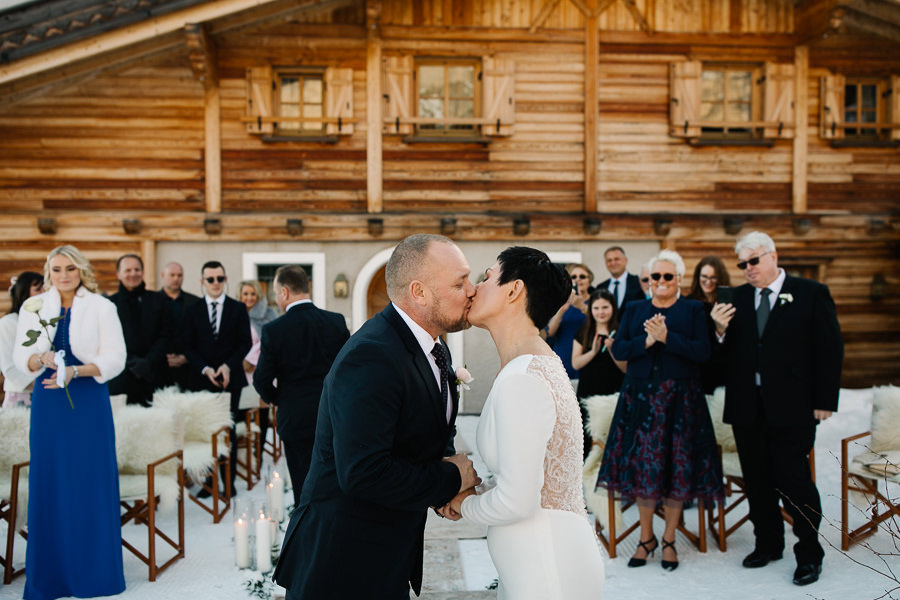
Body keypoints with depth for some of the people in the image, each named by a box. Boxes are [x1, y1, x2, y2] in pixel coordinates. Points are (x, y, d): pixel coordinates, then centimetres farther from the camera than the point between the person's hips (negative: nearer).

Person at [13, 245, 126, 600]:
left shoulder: (102, 308, 0)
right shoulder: (33, 307, 7)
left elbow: (115, 358, -6)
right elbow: (21, 357, 4)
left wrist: (75, 371, -20)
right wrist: (41, 359, -18)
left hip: (89, 401, -2)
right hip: (48, 402, 2)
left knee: (92, 484, 1)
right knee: (49, 483, 4)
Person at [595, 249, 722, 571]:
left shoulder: (693, 310, 5)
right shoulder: (634, 310, 11)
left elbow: (703, 352, -8)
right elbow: (618, 350, 2)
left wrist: (667, 337, -17)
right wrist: (646, 341, -14)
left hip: (680, 399, -2)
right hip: (641, 397, 2)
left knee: (677, 468, 2)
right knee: (642, 468, 3)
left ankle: (669, 540, 17)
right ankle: (646, 538, 18)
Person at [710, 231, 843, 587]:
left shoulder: (811, 294, -1)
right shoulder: (736, 298, 8)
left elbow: (830, 349, -2)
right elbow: (728, 353, 8)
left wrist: (824, 401, -6)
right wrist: (721, 330, -14)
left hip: (791, 407, -4)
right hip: (747, 408, 4)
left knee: (794, 480, -3)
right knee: (757, 480, 13)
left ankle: (809, 554, 14)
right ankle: (768, 544, 29)